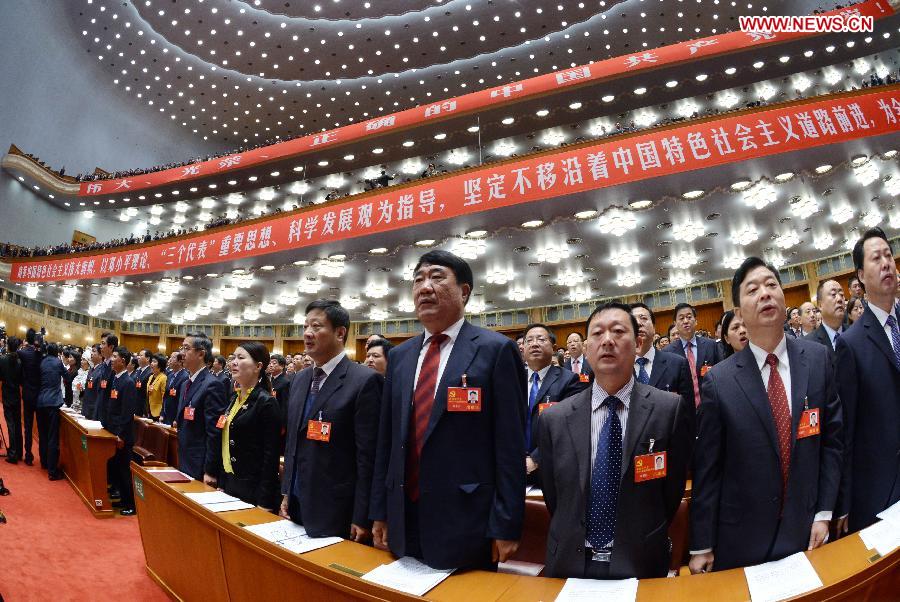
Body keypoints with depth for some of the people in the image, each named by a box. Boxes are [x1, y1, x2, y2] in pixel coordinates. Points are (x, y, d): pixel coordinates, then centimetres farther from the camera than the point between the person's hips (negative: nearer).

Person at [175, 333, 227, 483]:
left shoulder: (212, 385, -18)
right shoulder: (185, 383, 10)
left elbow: (214, 433, -20)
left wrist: (210, 472, -19)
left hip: (201, 468, -8)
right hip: (185, 465, 8)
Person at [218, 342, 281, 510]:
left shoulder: (266, 403, -16)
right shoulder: (234, 397, 8)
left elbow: (271, 456, -17)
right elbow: (226, 442, 13)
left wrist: (265, 503, -18)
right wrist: (221, 483, 12)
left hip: (253, 490, -7)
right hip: (229, 483, 7)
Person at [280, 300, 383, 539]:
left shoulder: (365, 381, -16)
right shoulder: (300, 379, 7)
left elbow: (368, 457, -17)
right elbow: (292, 442, 14)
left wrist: (362, 519, -15)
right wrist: (286, 493, 12)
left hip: (336, 513, -6)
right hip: (297, 506, 7)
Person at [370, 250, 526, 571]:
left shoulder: (496, 349, -9)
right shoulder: (400, 356, 8)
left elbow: (511, 444, -10)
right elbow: (387, 439, 10)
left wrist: (506, 526, -10)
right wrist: (380, 511, 10)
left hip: (463, 522, -5)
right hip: (403, 520, 5)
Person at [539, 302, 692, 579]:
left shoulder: (671, 409, -11)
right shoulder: (554, 419, -6)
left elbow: (671, 491, -3)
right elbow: (553, 497, 2)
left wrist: (646, 543, 1)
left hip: (641, 566, -1)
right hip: (570, 564, 2)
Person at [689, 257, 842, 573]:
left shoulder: (818, 358, -4)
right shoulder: (719, 380, -14)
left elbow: (832, 438, 3)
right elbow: (706, 468, -10)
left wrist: (824, 512, 0)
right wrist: (701, 546, -6)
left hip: (805, 531, 3)